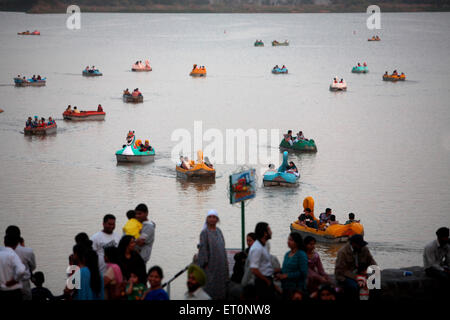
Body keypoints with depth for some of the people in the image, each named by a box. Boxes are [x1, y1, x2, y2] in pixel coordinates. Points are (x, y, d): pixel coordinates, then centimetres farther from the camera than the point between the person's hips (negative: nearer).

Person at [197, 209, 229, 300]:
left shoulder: (219, 231, 12)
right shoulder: (204, 233, -8)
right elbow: (203, 248, -12)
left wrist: (225, 261, 13)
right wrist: (205, 264, -18)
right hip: (210, 265, -7)